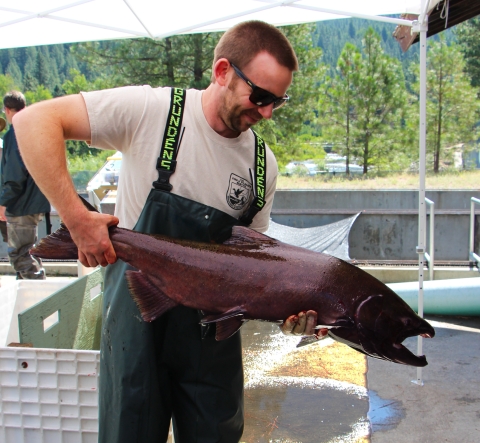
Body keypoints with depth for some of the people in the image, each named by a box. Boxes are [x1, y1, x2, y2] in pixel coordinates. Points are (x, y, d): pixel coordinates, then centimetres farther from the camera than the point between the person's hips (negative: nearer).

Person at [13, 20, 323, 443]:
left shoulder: (264, 164, 1)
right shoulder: (153, 110, -14)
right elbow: (35, 120, -17)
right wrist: (77, 218, -25)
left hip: (214, 324, 4)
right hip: (139, 315, -4)